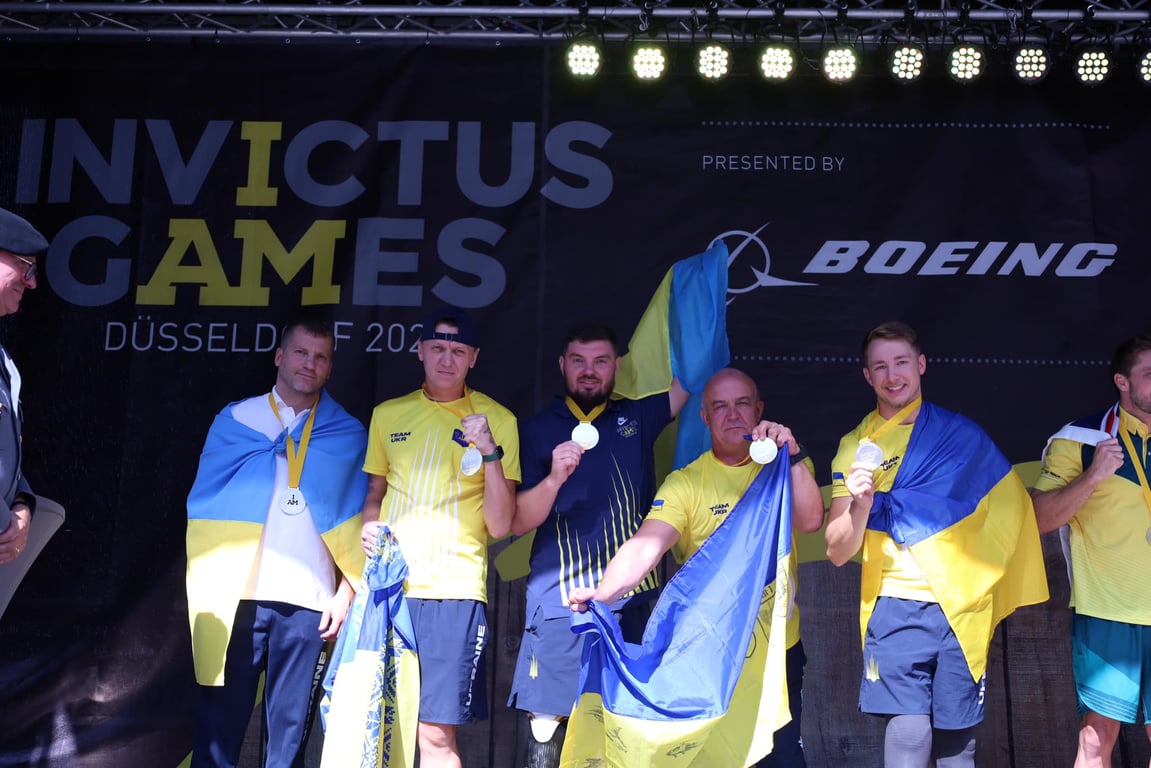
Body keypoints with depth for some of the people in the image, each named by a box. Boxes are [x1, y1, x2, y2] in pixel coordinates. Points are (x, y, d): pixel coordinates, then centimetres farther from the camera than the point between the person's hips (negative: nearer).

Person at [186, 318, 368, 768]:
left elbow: (356, 524, 6)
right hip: (237, 595, 0)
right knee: (220, 721, 3)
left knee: (289, 730, 6)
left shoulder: (348, 435, 8)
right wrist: (207, 588, -3)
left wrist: (347, 591, -2)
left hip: (307, 601, 0)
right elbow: (207, 504, 6)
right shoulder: (235, 420, 8)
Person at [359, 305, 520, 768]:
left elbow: (500, 526, -4)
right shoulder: (387, 414, 10)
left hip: (454, 589, -3)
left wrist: (490, 453, -16)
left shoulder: (497, 420, 0)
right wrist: (369, 526, 2)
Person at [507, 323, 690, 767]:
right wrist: (555, 478, -20)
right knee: (547, 723, -1)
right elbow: (517, 523, -1)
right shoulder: (538, 430, 5)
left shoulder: (635, 418, 10)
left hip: (631, 600, 2)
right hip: (559, 604, -1)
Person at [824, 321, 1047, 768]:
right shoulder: (855, 448, 5)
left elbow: (1009, 506, 11)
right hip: (897, 609, -1)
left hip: (963, 609, 1)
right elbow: (837, 552, 1)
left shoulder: (961, 434, 6)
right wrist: (860, 506, -18)